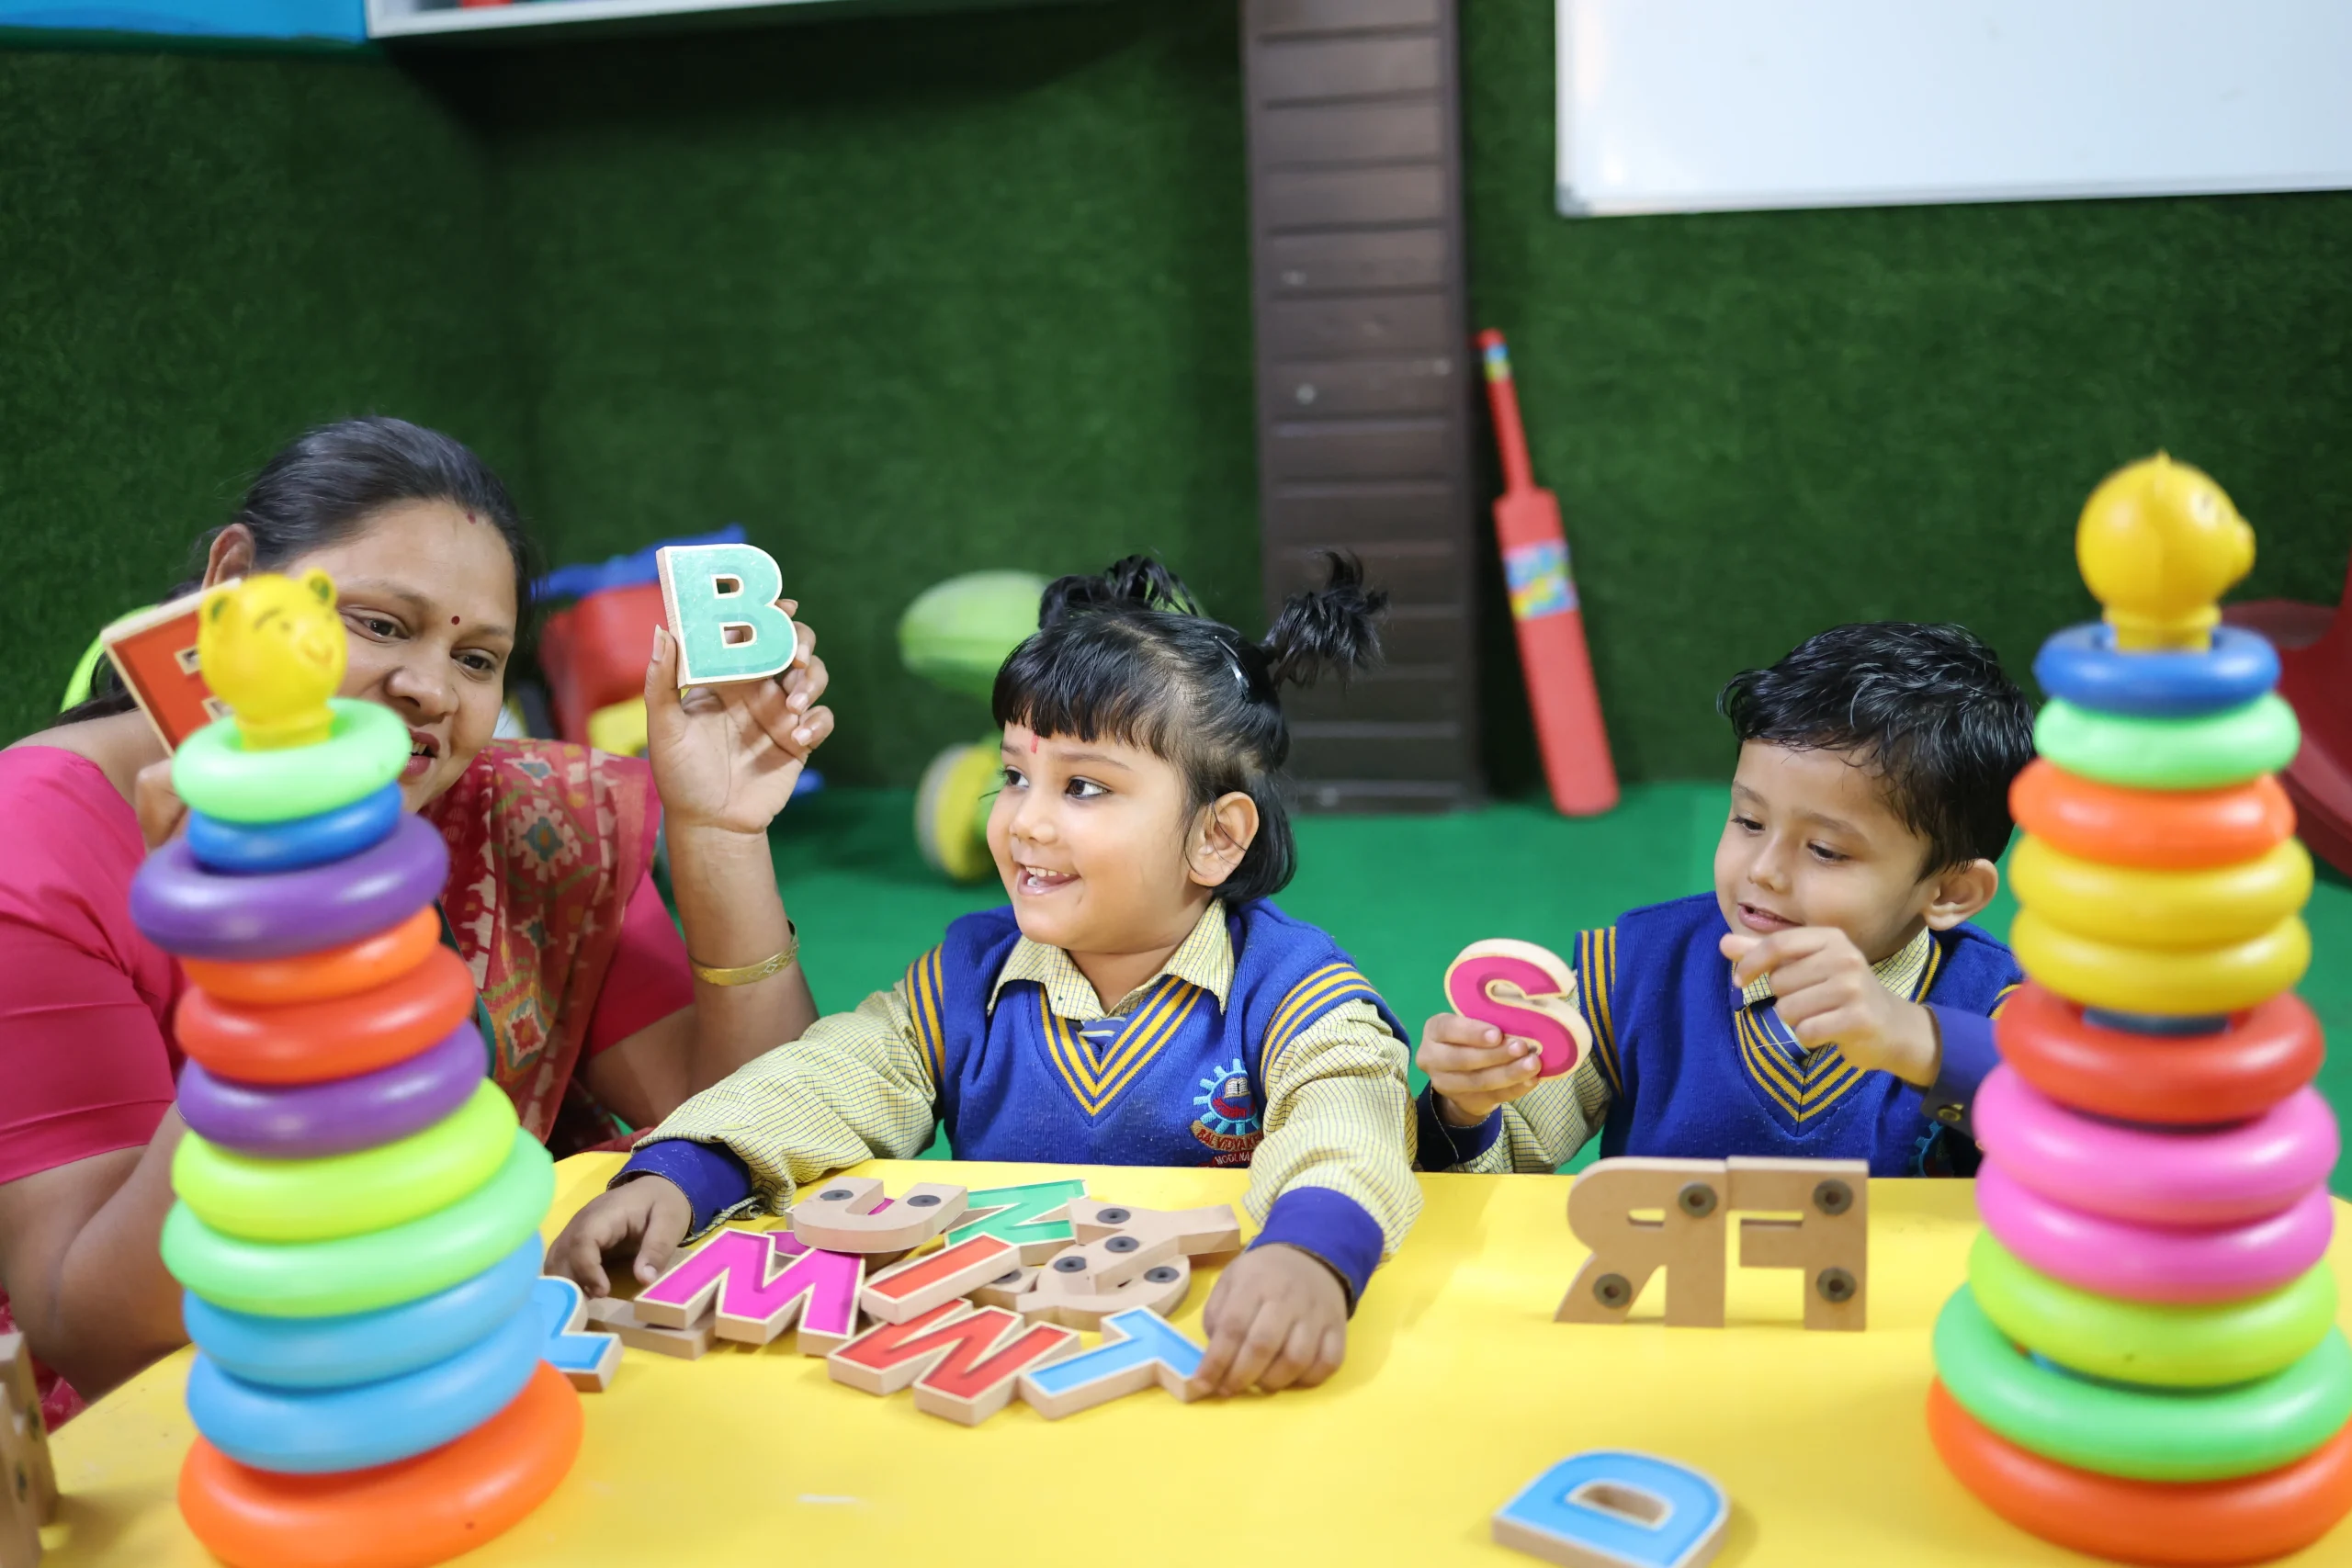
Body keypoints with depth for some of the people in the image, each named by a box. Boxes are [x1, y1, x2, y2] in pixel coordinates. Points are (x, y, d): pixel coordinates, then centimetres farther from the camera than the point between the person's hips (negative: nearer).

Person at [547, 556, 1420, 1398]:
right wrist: (674, 1178, -20)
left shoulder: (1287, 989, -9)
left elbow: (1348, 1116, -27)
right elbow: (833, 1079, -1)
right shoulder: (965, 978, 6)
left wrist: (1310, 1253, -50)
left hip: (1199, 1364, -2)